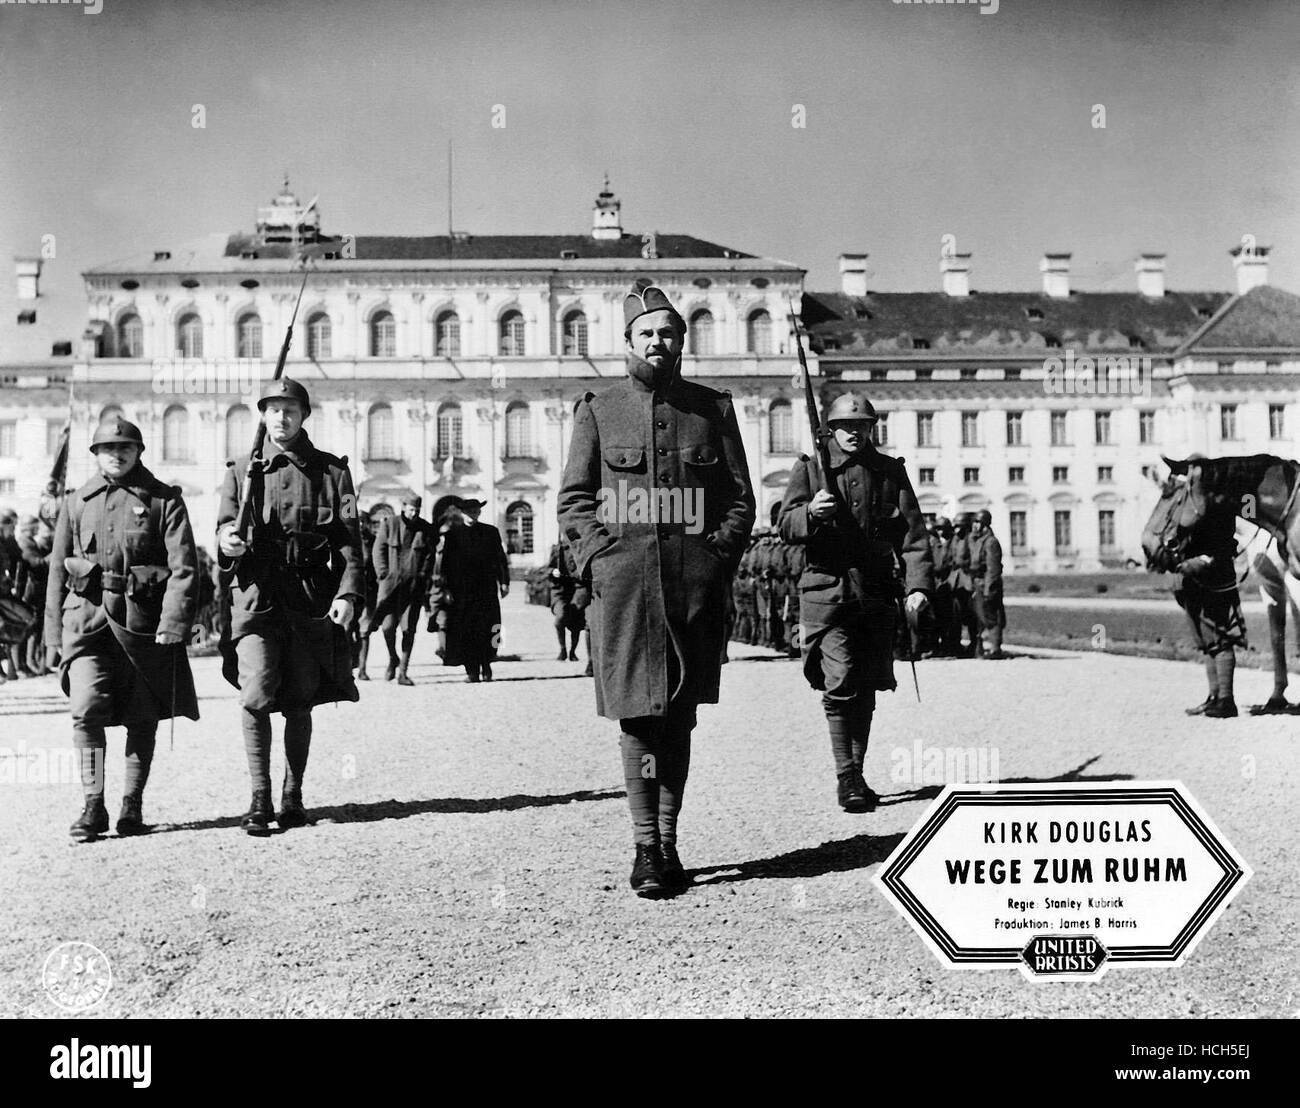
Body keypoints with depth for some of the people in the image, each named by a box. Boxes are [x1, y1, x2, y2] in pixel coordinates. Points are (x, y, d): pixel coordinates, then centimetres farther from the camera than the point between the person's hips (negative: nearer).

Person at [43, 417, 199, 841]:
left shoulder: (165, 500, 2)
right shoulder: (76, 503, 11)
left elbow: (184, 567, -5)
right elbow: (57, 572, 14)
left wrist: (171, 626, -15)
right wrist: (53, 637, 10)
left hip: (144, 620, -1)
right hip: (87, 617, 1)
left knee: (142, 718, 5)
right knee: (86, 710, -13)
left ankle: (132, 806, 19)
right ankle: (93, 806, -4)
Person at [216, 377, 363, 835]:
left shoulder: (331, 470, 8)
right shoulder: (243, 470, 11)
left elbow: (348, 538, 2)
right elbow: (224, 526, 8)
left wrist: (347, 592, -10)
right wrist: (227, 540, -17)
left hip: (311, 599, 0)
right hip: (256, 595, 0)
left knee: (299, 702, 7)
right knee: (255, 696, -14)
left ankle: (293, 796, 21)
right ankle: (260, 799, -5)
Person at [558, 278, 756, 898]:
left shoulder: (713, 408, 12)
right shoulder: (598, 411, 9)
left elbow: (741, 497, 11)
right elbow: (573, 498, 8)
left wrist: (718, 555, -2)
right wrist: (597, 556, -6)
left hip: (696, 583, 1)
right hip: (623, 579, -1)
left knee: (679, 716, 6)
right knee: (636, 714, -4)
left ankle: (668, 842, 16)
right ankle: (646, 848, 3)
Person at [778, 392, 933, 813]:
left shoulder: (890, 471, 9)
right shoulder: (809, 467, 4)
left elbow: (912, 531, 4)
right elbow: (785, 526, -1)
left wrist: (918, 584, -8)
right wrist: (810, 513, -23)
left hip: (877, 593, 3)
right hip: (827, 591, -3)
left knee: (867, 689, 9)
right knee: (841, 684, -12)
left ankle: (857, 775, 22)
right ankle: (846, 779, -7)